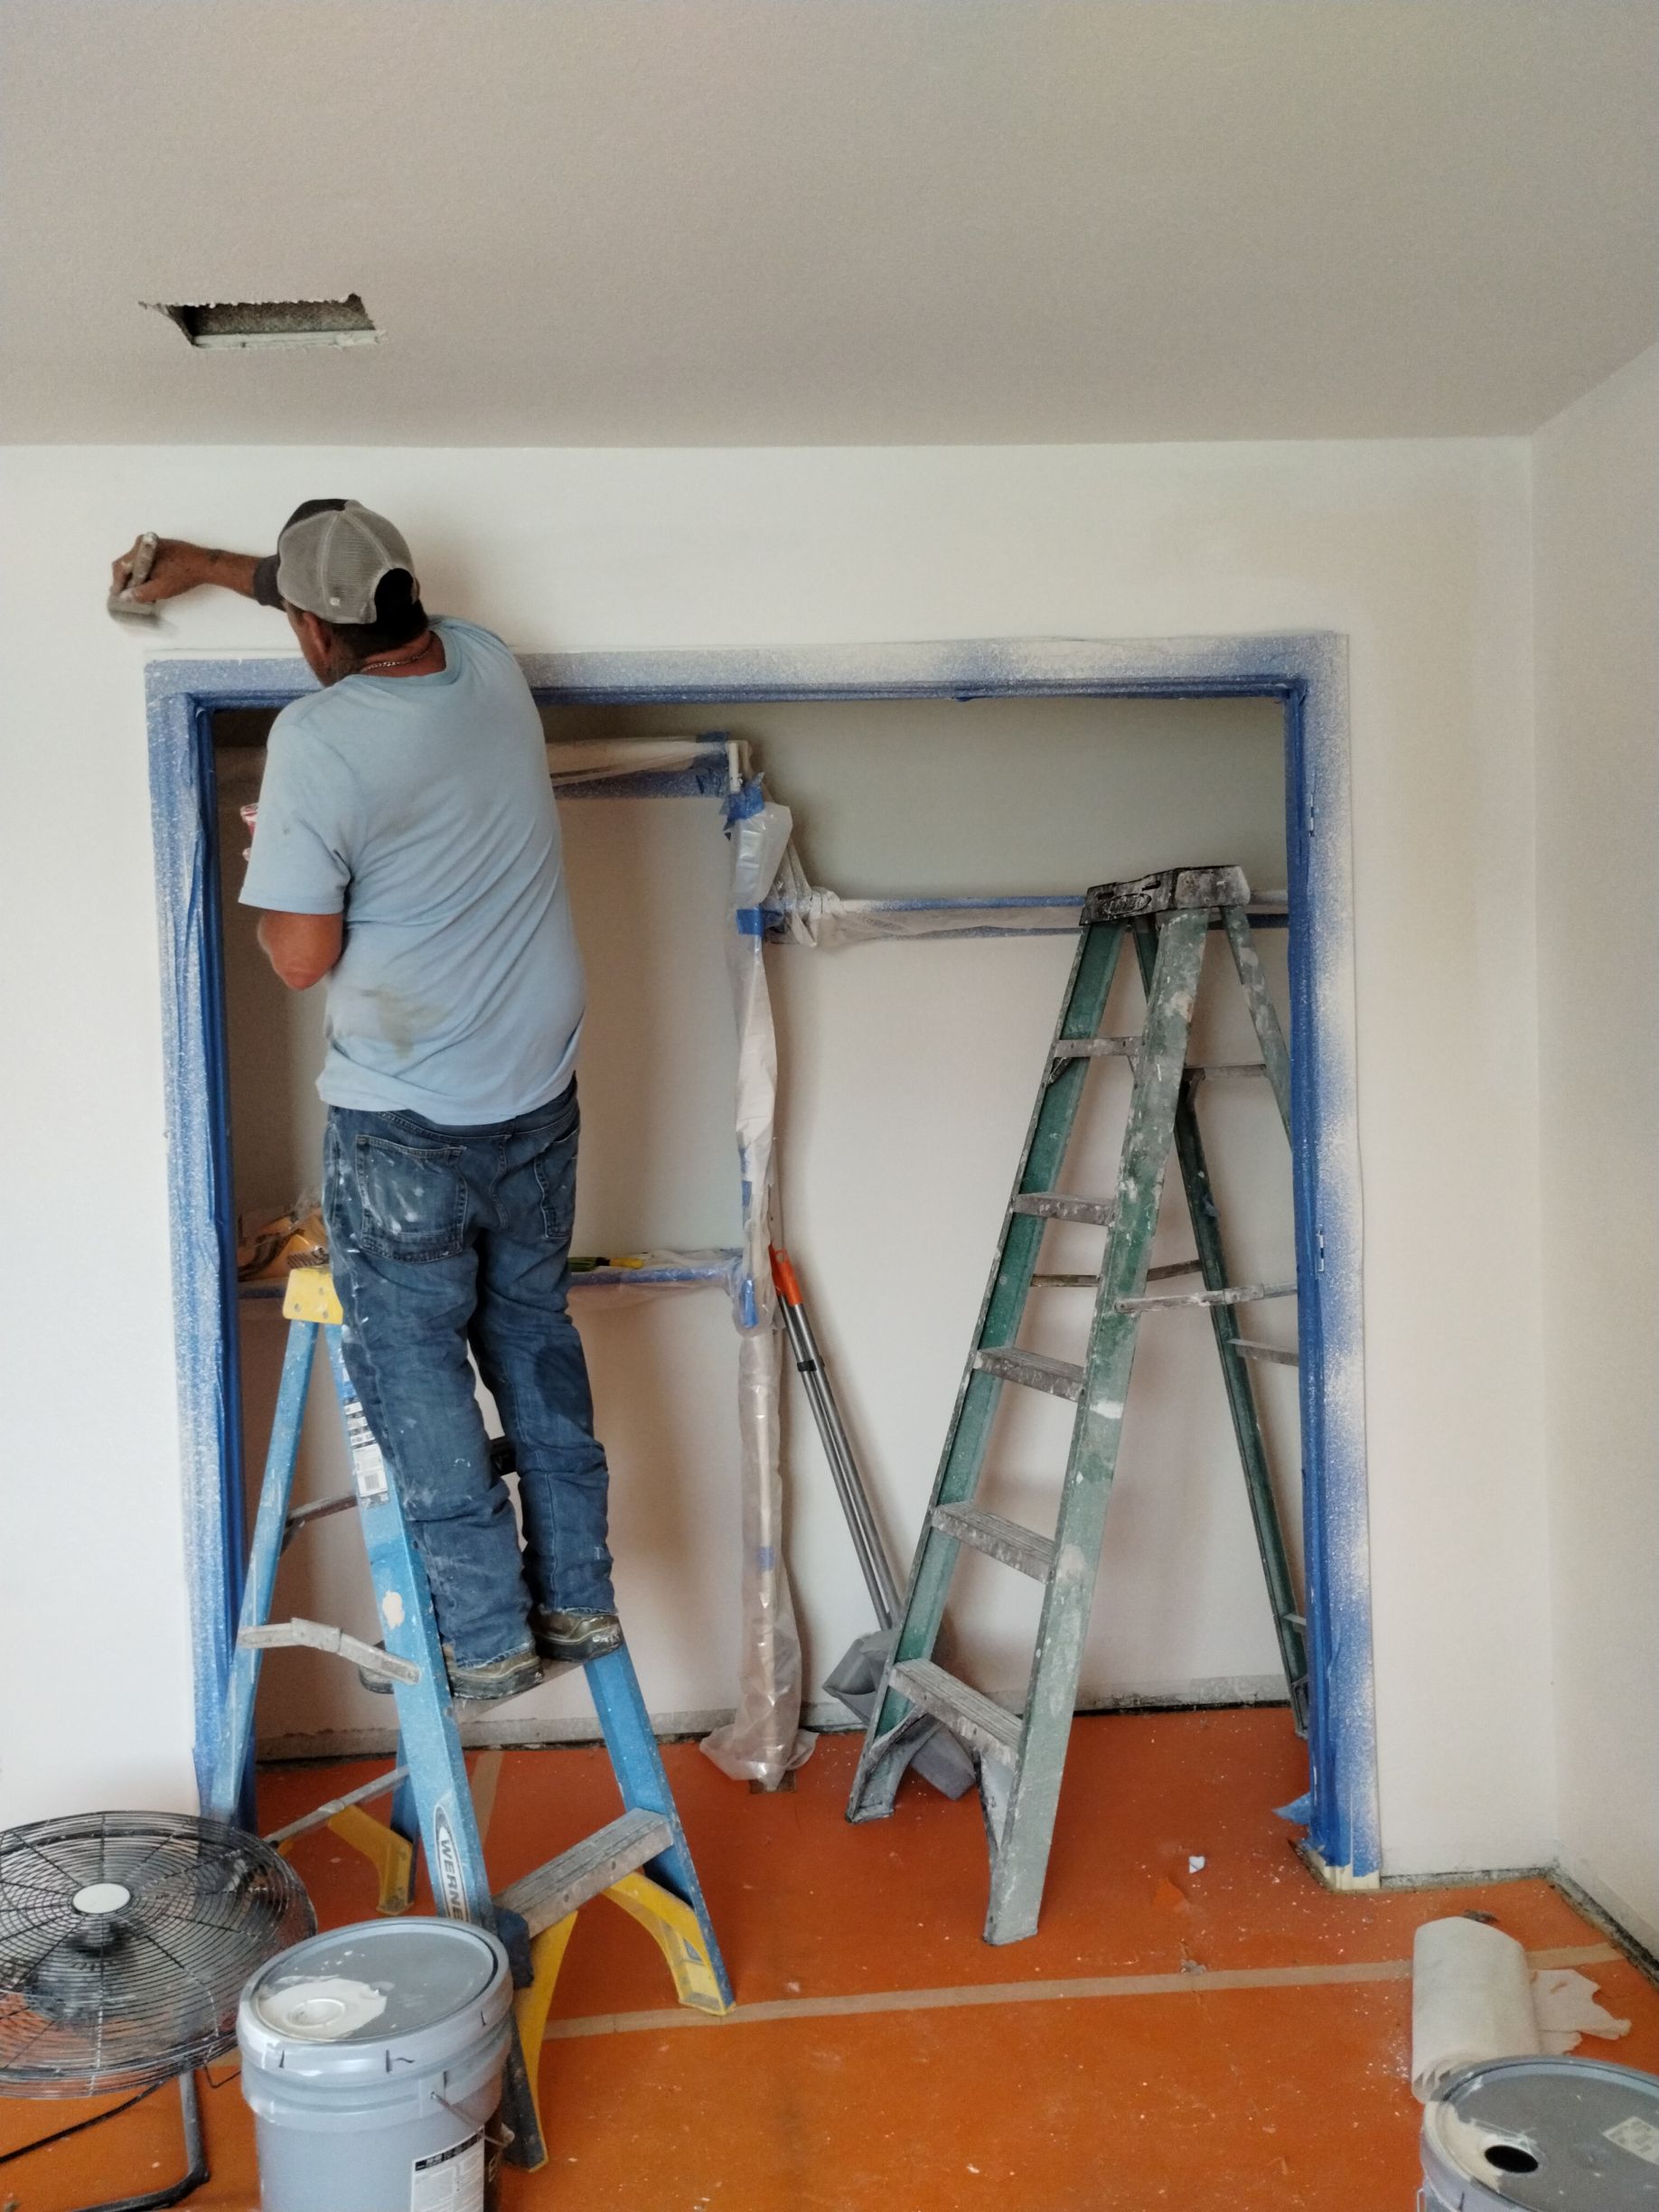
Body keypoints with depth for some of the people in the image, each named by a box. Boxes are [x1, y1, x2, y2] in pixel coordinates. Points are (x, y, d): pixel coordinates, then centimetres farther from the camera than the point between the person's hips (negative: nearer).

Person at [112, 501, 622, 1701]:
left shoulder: (318, 738, -19)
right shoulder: (492, 667, 0)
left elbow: (302, 956, -17)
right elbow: (385, 607, 21)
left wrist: (269, 861, 4)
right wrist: (210, 565, 29)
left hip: (405, 1126, -6)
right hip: (539, 1098, 6)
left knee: (415, 1365, 8)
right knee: (536, 1338, 18)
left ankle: (487, 1637, 15)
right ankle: (578, 1597, 25)